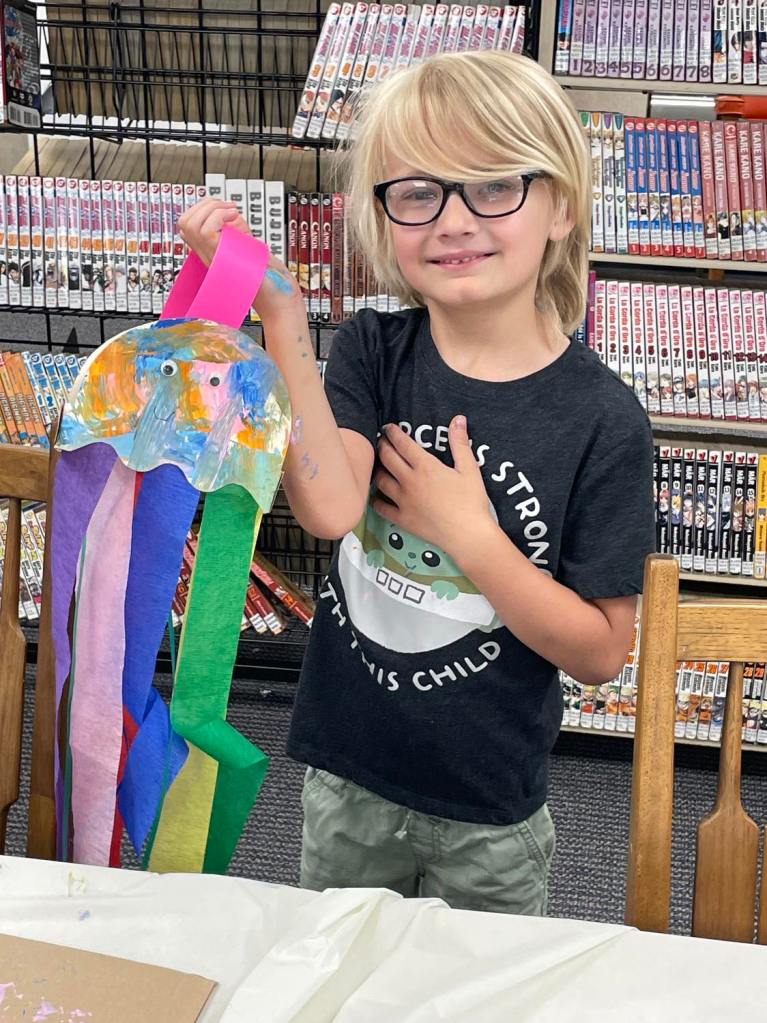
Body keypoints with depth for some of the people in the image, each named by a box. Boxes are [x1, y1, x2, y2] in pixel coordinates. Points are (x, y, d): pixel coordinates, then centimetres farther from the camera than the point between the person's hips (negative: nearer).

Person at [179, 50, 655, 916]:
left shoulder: (602, 418, -17)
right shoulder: (374, 351, -9)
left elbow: (600, 651, -14)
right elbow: (330, 508, -26)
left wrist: (469, 533, -23)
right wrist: (281, 317, -32)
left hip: (488, 816, -2)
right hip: (345, 780, 3)